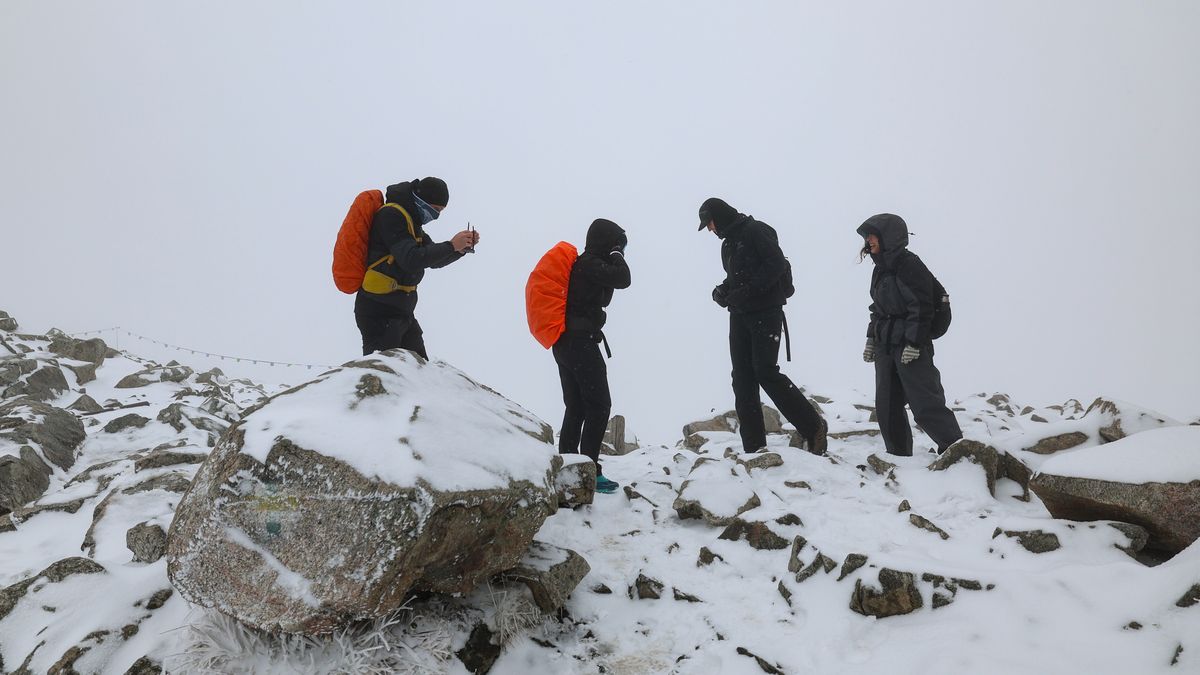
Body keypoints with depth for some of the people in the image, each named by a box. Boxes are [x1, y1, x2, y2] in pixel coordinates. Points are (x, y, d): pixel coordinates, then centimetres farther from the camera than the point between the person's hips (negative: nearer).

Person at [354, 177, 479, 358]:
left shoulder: (412, 220, 16)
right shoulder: (392, 215, -13)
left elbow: (434, 259, 20)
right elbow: (411, 260, -23)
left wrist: (464, 246, 4)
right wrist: (451, 246, -19)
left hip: (402, 312, 10)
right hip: (380, 312, -10)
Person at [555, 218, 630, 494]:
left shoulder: (581, 264, 17)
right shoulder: (590, 264, -12)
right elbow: (623, 279, -21)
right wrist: (615, 254, -5)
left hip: (565, 343, 10)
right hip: (581, 342, -10)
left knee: (576, 407, 13)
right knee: (599, 405, -6)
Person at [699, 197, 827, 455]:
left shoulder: (755, 231, -7)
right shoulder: (728, 243, 19)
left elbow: (776, 264, -17)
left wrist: (745, 291, -21)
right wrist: (723, 290, 3)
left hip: (765, 312, -9)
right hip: (740, 315, 9)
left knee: (765, 371, -16)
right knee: (742, 378, 2)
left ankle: (813, 427, -3)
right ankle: (753, 447, 4)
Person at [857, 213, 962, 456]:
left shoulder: (909, 264, -12)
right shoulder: (880, 269, 15)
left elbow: (921, 306, -17)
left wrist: (913, 343, -21)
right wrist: (872, 338, 18)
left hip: (911, 347, -9)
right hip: (885, 346, 9)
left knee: (925, 404, -9)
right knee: (886, 406, 9)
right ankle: (898, 455, 18)